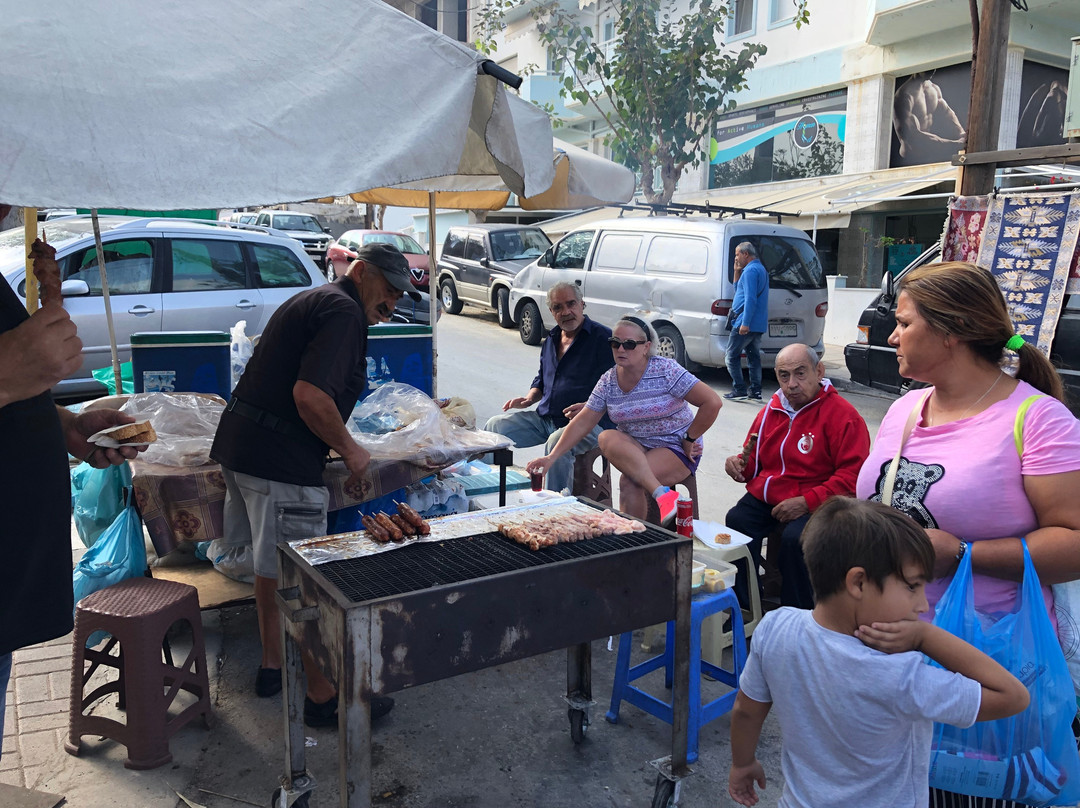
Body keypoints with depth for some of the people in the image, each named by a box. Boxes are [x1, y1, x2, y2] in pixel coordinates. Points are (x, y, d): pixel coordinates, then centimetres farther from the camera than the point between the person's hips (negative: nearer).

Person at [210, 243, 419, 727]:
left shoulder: (313, 301, 19)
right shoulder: (343, 312, -13)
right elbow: (310, 396, -24)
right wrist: (349, 449, -11)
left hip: (238, 445, 11)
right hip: (279, 460, -11)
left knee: (272, 568, 22)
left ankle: (272, 666, 37)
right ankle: (322, 698, 9)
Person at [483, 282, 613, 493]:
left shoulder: (603, 338, -7)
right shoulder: (552, 340, 16)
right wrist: (528, 399, 9)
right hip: (544, 418, 8)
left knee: (557, 442, -38)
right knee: (494, 426, -2)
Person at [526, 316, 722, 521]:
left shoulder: (665, 371, -14)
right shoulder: (608, 382, 0)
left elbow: (712, 402, -16)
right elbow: (583, 422, 0)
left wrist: (689, 440, -10)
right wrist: (552, 457, -10)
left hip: (676, 449, -5)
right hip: (635, 449, 5)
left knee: (629, 482, -30)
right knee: (607, 438, -28)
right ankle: (660, 493, -33)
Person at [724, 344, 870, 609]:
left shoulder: (843, 415, -8)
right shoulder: (771, 410, 14)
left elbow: (853, 476, -15)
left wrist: (807, 502, -21)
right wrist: (740, 465, 2)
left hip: (813, 505, -5)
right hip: (763, 498, 5)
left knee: (794, 538, -33)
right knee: (736, 522, -24)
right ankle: (744, 607, -8)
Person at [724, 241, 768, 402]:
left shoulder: (751, 270, -13)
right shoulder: (760, 269, 21)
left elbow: (750, 298, -22)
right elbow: (738, 291, 29)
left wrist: (745, 323, -25)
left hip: (746, 324, -10)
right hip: (758, 325, 10)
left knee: (732, 356, -2)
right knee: (754, 356, 11)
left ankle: (739, 390, -5)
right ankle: (756, 392, 11)